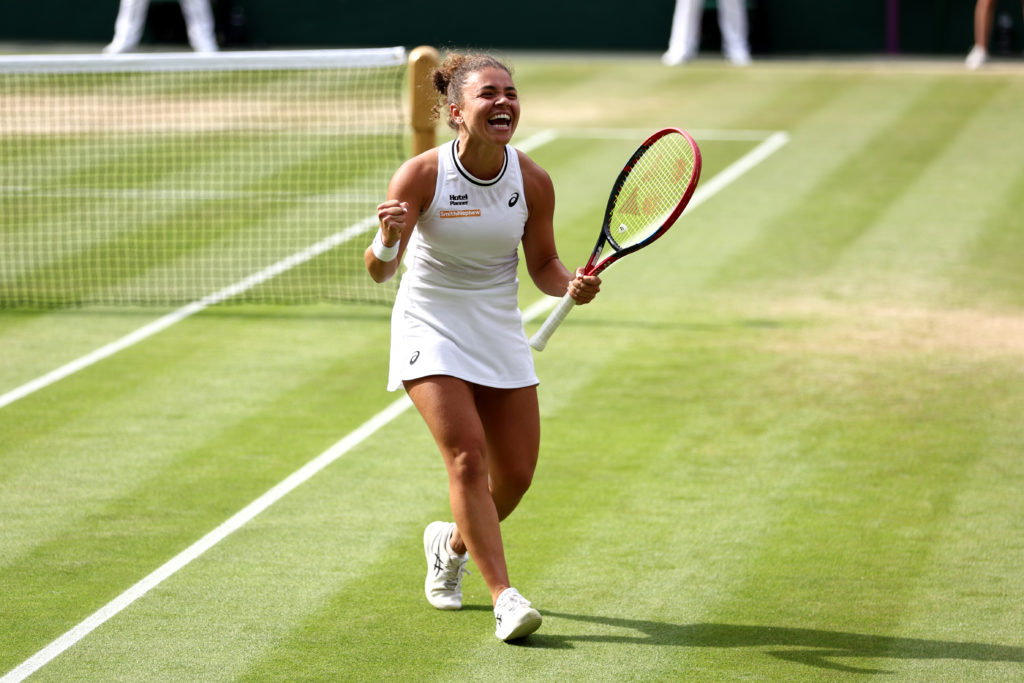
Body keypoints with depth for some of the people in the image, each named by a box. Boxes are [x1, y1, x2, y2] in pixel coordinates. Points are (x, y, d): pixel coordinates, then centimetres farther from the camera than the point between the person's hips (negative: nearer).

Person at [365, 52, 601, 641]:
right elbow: (381, 272, -19)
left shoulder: (533, 182, -11)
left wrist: (573, 285, -20)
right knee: (467, 456, -19)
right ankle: (505, 596, -16)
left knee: (515, 475, 5)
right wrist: (387, 242, -41)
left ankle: (451, 543, 36)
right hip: (430, 328, -4)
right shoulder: (421, 175, -19)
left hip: (500, 331, 4)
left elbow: (543, 266, 2)